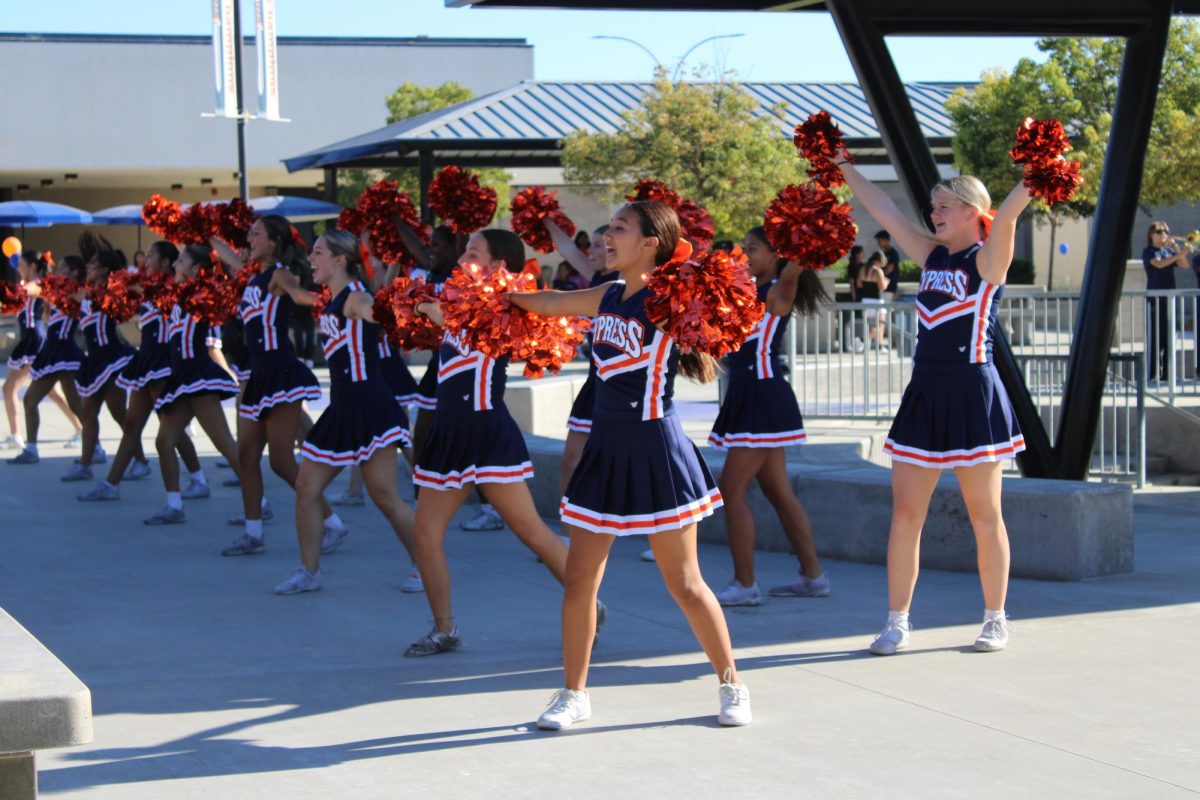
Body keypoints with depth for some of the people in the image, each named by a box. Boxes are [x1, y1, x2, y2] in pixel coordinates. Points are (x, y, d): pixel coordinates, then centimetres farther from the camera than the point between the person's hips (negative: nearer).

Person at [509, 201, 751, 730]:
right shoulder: (606, 297, 9)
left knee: (684, 583, 2)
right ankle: (573, 694, 18)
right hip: (606, 448, 6)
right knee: (579, 580, 5)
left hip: (654, 450, -6)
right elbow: (542, 303, 19)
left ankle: (732, 685, 19)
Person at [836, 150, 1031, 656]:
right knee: (904, 513, 3)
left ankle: (996, 620, 17)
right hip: (924, 395, 6)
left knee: (984, 514, 4)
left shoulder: (987, 260, -5)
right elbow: (883, 210, 17)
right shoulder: (932, 256, 12)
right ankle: (896, 624, 8)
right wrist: (843, 168, 19)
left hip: (972, 395, -6)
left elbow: (1005, 217, -24)